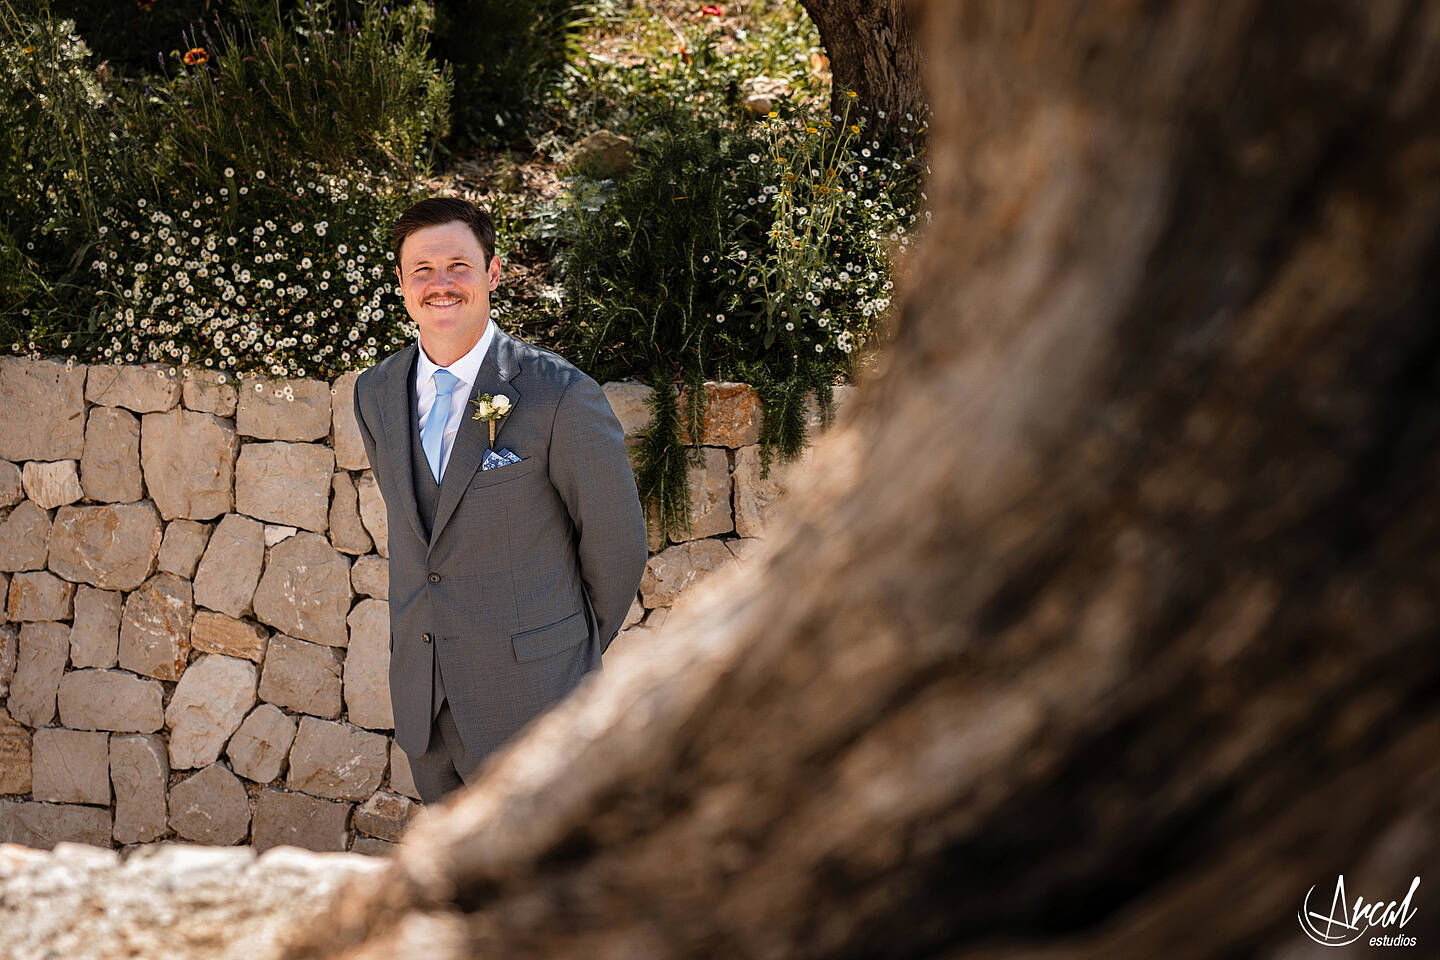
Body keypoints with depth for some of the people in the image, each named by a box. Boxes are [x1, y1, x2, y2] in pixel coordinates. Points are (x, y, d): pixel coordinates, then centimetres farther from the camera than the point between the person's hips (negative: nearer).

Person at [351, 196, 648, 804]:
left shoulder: (561, 396, -16)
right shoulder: (376, 394, 3)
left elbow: (615, 542, -6)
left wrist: (580, 655, 6)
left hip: (528, 692, -5)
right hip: (420, 694, 6)